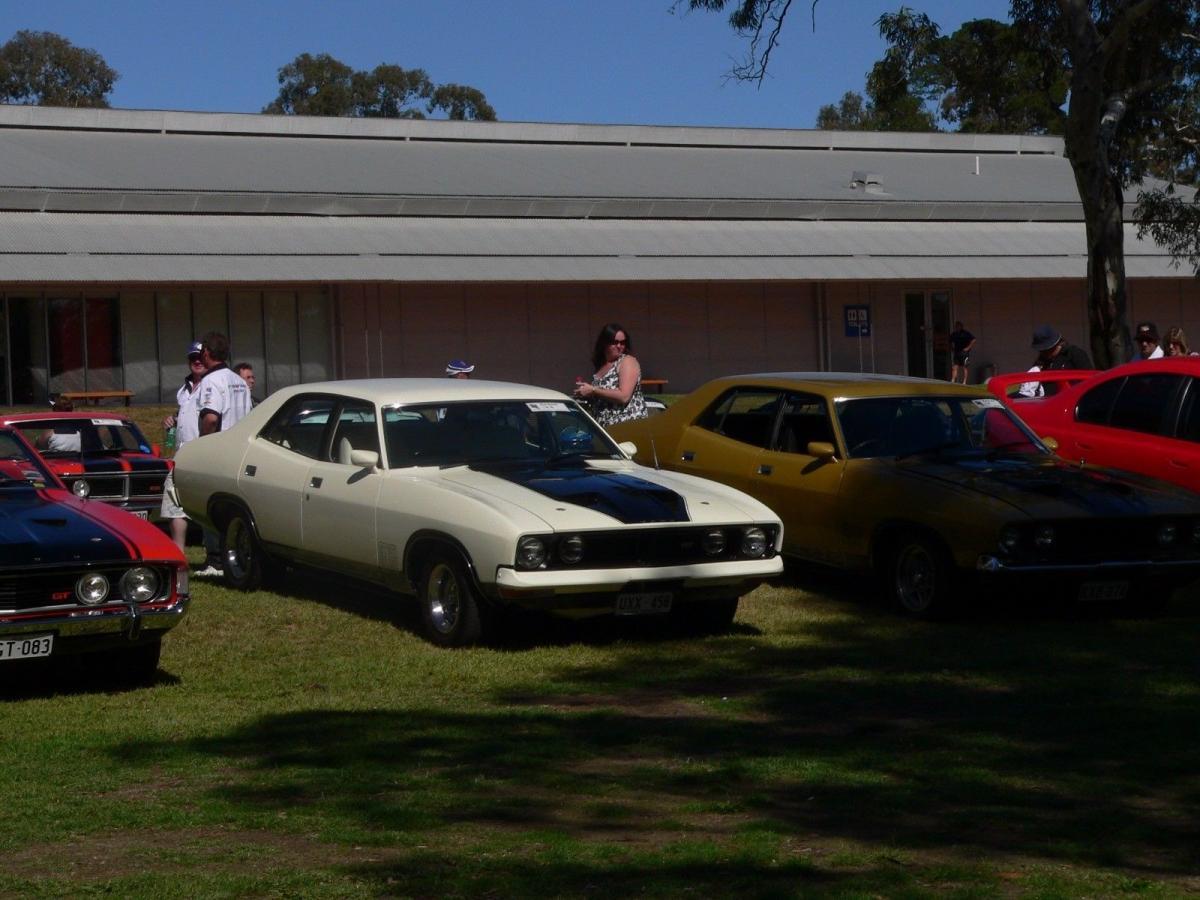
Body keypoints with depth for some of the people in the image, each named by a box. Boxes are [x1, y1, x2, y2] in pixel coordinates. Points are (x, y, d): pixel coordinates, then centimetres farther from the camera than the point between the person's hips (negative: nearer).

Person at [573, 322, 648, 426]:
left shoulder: (628, 361, -6)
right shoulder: (601, 365, 15)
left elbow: (624, 396, -17)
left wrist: (592, 390, -14)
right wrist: (585, 391, 4)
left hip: (628, 424, -7)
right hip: (603, 425, 7)